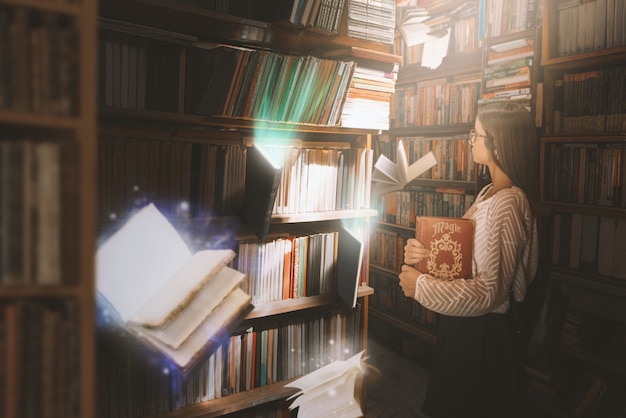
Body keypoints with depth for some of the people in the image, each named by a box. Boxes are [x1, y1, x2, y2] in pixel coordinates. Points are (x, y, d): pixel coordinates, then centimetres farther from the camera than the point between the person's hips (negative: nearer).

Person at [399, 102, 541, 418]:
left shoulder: (506, 204, -25)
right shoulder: (489, 193, 5)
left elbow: (490, 291, -28)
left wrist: (421, 286, -22)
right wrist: (419, 250, -9)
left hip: (480, 330, -9)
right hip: (462, 323, 9)